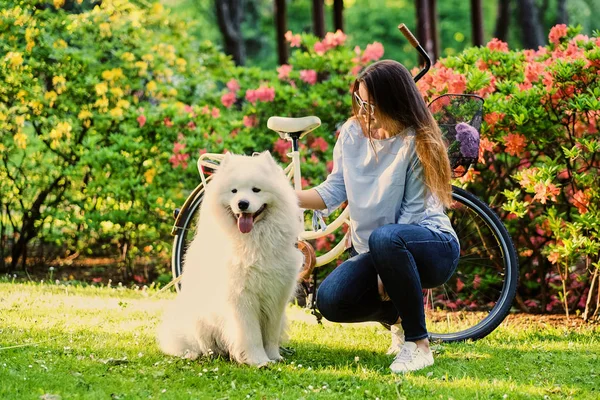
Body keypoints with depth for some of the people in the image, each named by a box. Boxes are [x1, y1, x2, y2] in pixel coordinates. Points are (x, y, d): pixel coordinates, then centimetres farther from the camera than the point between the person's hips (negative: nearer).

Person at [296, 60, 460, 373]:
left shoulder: (416, 143, -14)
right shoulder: (352, 133, 2)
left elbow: (413, 210, -17)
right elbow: (335, 190, 3)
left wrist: (387, 268, -23)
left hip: (432, 245, -5)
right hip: (371, 252, 5)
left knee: (384, 238, -40)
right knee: (330, 300, -22)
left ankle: (418, 343, -26)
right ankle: (398, 316, 11)